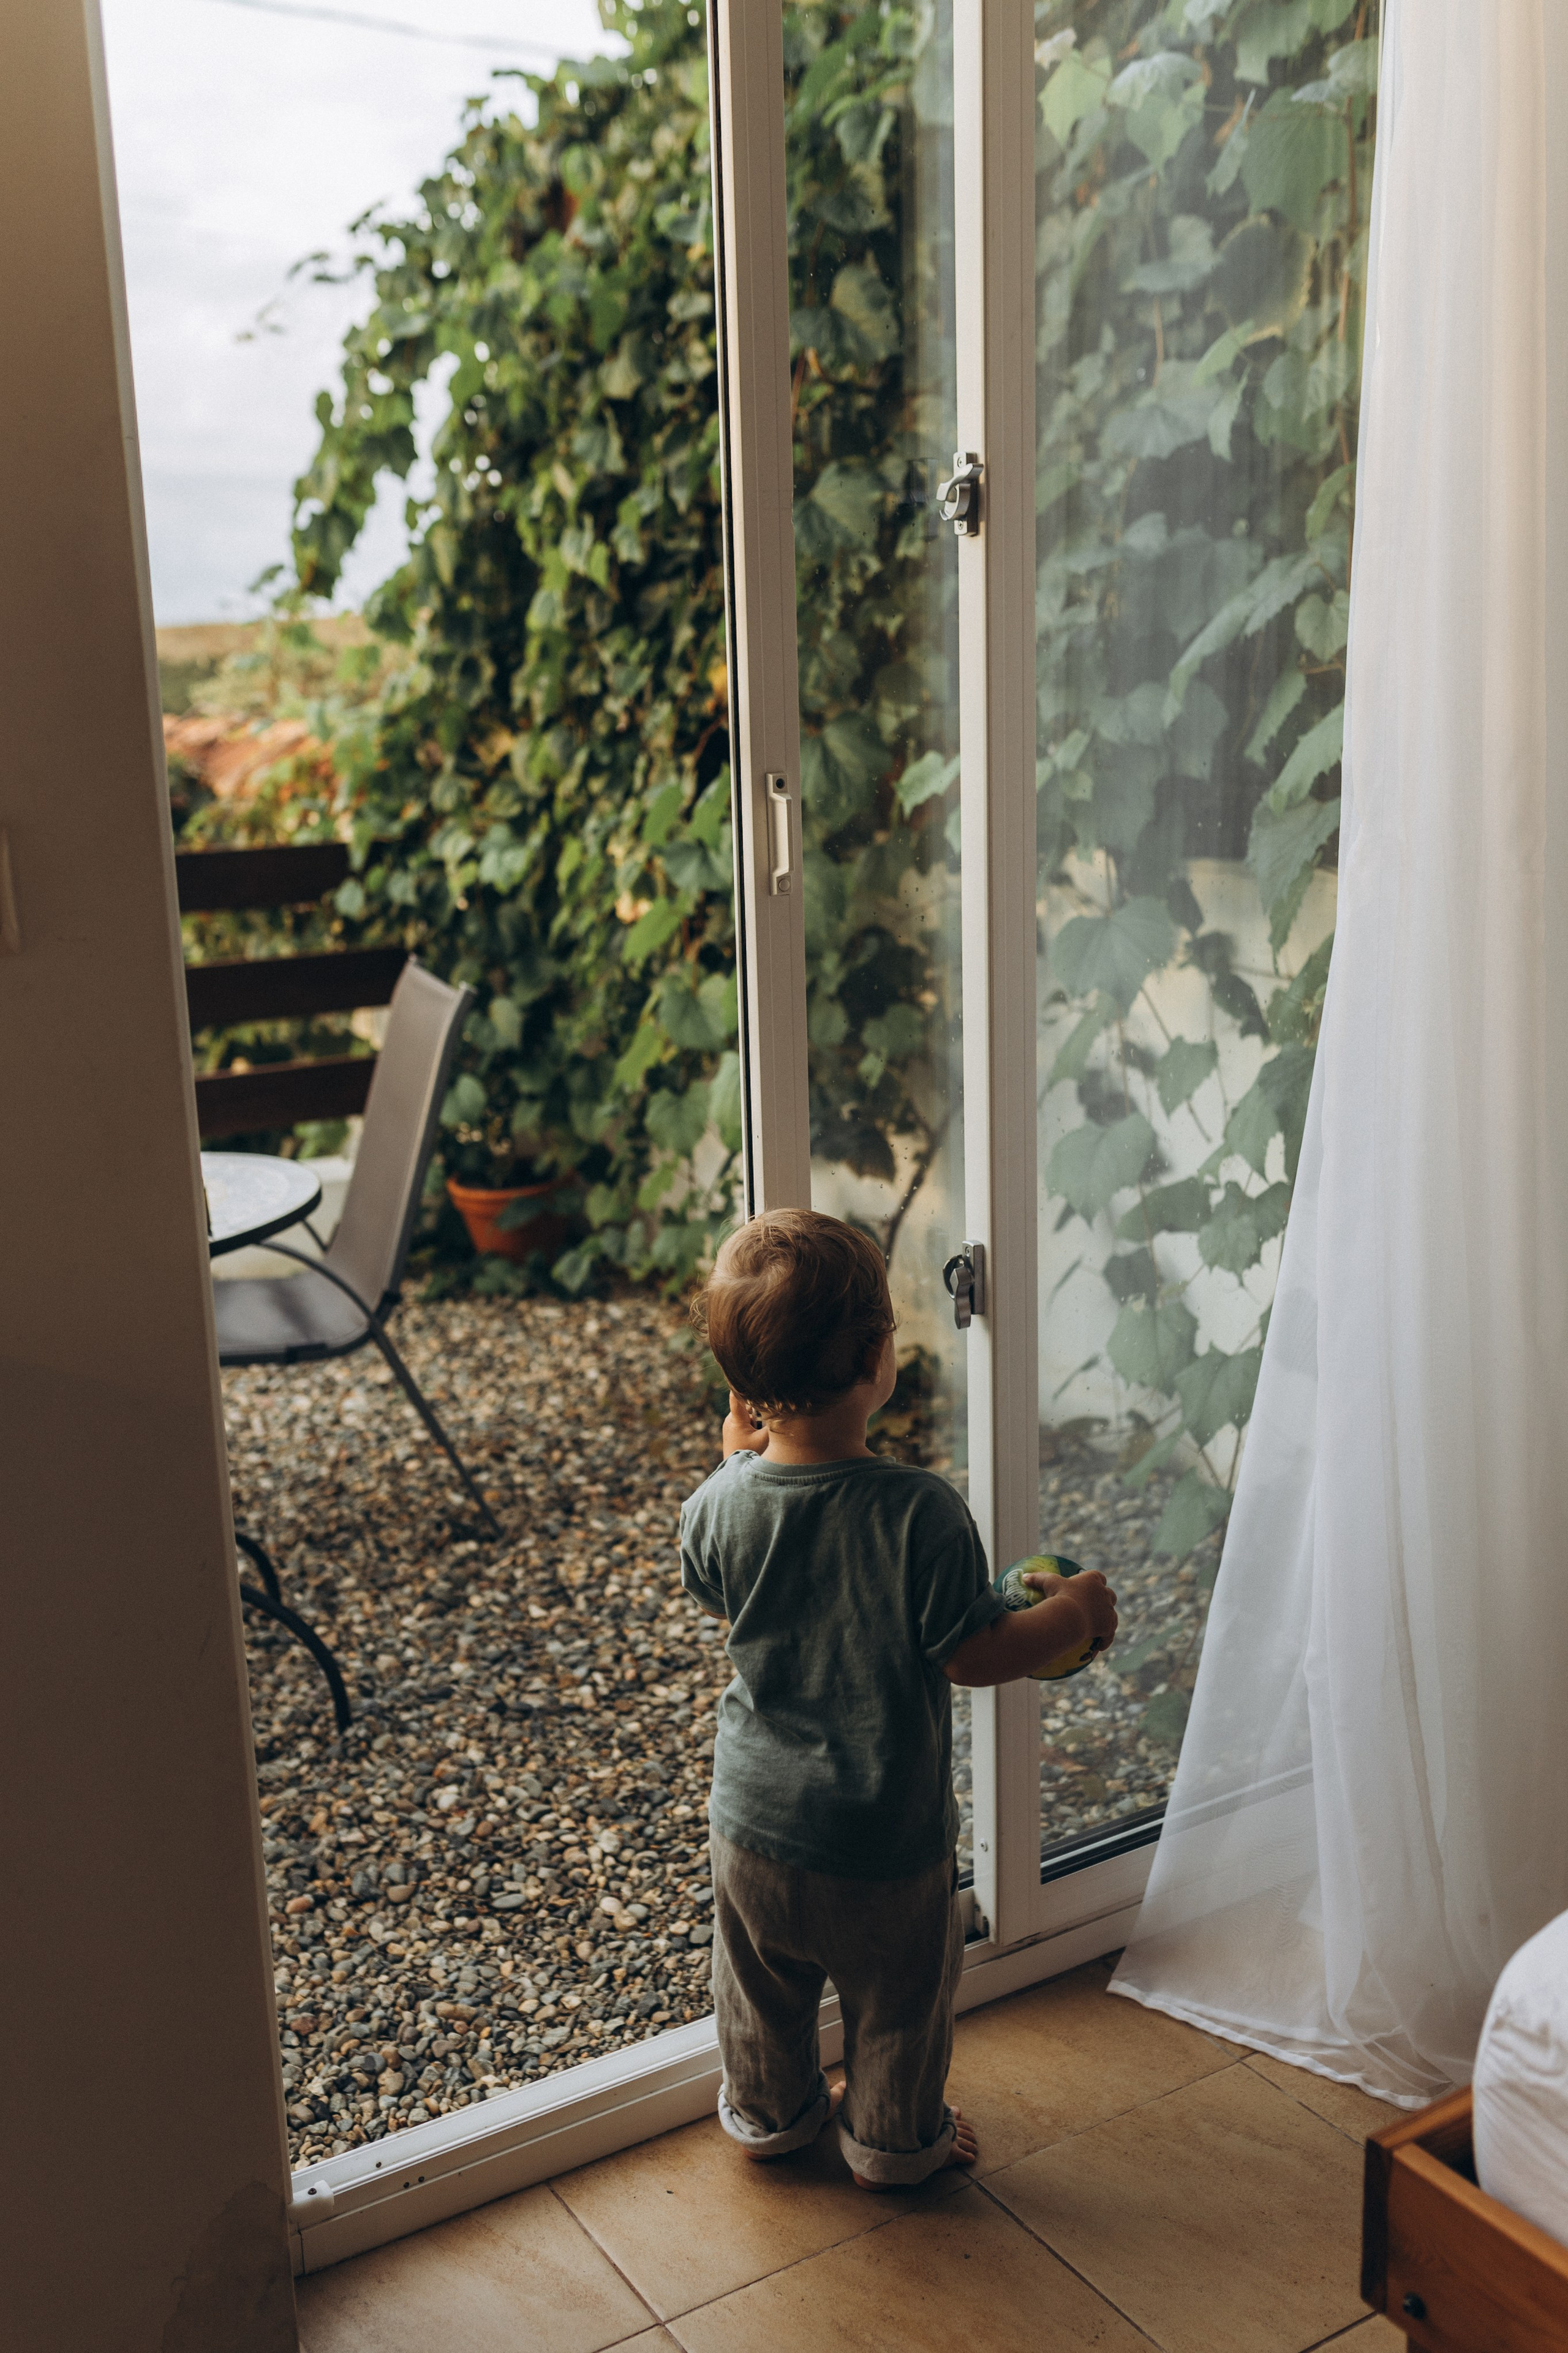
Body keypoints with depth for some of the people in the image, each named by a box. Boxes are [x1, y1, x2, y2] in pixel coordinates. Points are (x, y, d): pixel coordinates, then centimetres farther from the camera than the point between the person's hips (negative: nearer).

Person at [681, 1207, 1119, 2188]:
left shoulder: (722, 1504, -16)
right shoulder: (923, 1514, -29)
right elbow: (973, 1654, -19)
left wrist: (739, 1455, 10)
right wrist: (1075, 1612, -3)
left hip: (755, 1821, 4)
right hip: (887, 1841, -3)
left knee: (764, 1993, 29)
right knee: (898, 2005, 25)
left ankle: (770, 2112, 52)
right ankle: (894, 2139, 46)